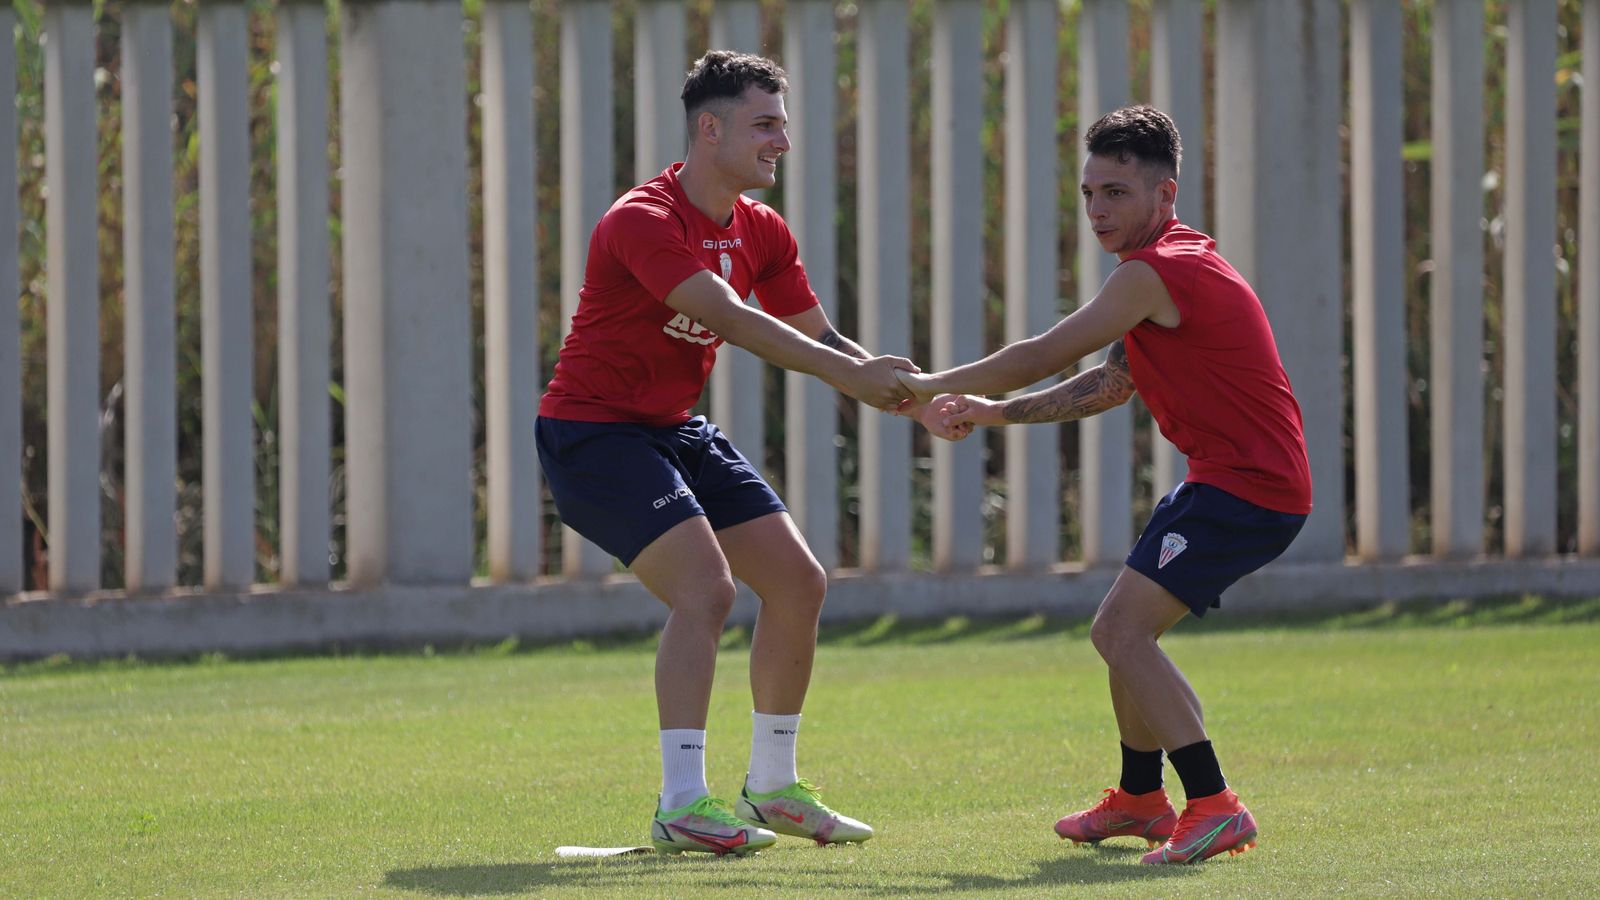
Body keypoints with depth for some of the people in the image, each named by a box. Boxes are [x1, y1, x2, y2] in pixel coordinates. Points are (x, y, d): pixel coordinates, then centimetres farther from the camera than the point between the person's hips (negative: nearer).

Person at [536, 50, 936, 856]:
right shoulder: (643, 222, -24)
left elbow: (816, 336, 5)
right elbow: (729, 318, -35)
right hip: (594, 430, -9)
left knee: (796, 582, 5)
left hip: (676, 430, 9)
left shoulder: (760, 231, 5)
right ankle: (681, 805, -23)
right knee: (705, 585, -25)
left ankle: (772, 787, 18)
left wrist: (907, 392, -12)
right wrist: (847, 373, -41)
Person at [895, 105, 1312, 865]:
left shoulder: (1156, 273, -17)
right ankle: (1141, 799, 35)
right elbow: (1110, 385, 22)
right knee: (1119, 632, 21)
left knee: (1126, 632, -19)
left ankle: (1214, 807, -23)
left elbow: (1046, 355, -14)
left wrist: (935, 384, -3)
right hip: (1230, 481, 11)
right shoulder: (1172, 265, 16)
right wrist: (997, 412, 15)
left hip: (1249, 487, -11)